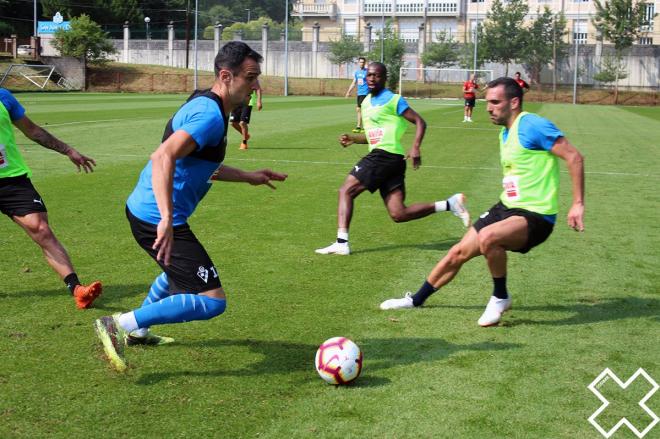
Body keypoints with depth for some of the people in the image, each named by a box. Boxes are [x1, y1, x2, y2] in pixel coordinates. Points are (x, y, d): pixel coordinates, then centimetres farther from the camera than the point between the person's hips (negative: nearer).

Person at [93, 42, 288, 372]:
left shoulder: (204, 105, 13)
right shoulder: (210, 116, -19)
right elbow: (163, 157, -34)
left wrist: (249, 177, 29)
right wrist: (167, 221, -40)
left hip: (142, 209, 11)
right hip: (158, 218, -11)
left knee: (181, 270, 37)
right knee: (212, 301, -12)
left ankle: (137, 330, 47)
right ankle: (119, 325, -10)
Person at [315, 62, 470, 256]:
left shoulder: (392, 100, -4)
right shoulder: (366, 102, 21)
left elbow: (420, 122, -6)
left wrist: (415, 147, -21)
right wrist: (353, 138, 13)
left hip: (386, 155, -9)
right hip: (380, 155, 9)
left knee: (346, 191, -9)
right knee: (399, 214, 1)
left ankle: (341, 242, -11)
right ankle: (450, 204, 7)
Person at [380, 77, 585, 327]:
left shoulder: (532, 126, -17)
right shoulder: (505, 132, 12)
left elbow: (574, 157, -20)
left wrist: (578, 204, -23)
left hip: (535, 217, -9)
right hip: (507, 207, 9)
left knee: (487, 237, -35)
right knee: (458, 253, 11)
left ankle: (500, 298, -11)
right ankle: (416, 300, 30)